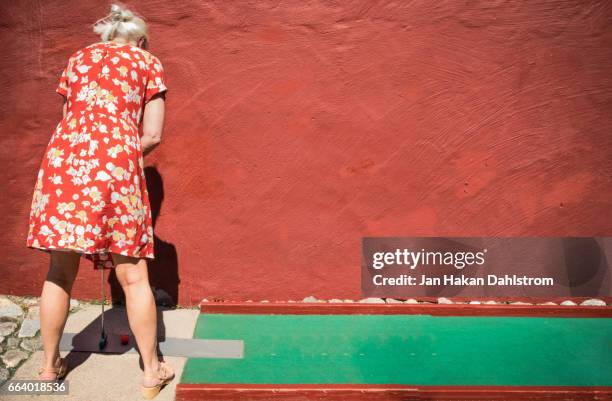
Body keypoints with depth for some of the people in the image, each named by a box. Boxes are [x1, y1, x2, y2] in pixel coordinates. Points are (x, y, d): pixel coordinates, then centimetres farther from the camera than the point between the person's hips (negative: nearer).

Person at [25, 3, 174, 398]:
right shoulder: (148, 63, 14)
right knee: (133, 275, 4)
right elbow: (152, 135, 8)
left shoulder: (78, 58, 24)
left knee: (60, 272, 14)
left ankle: (50, 365, 27)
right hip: (115, 165, -3)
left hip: (64, 159, 4)